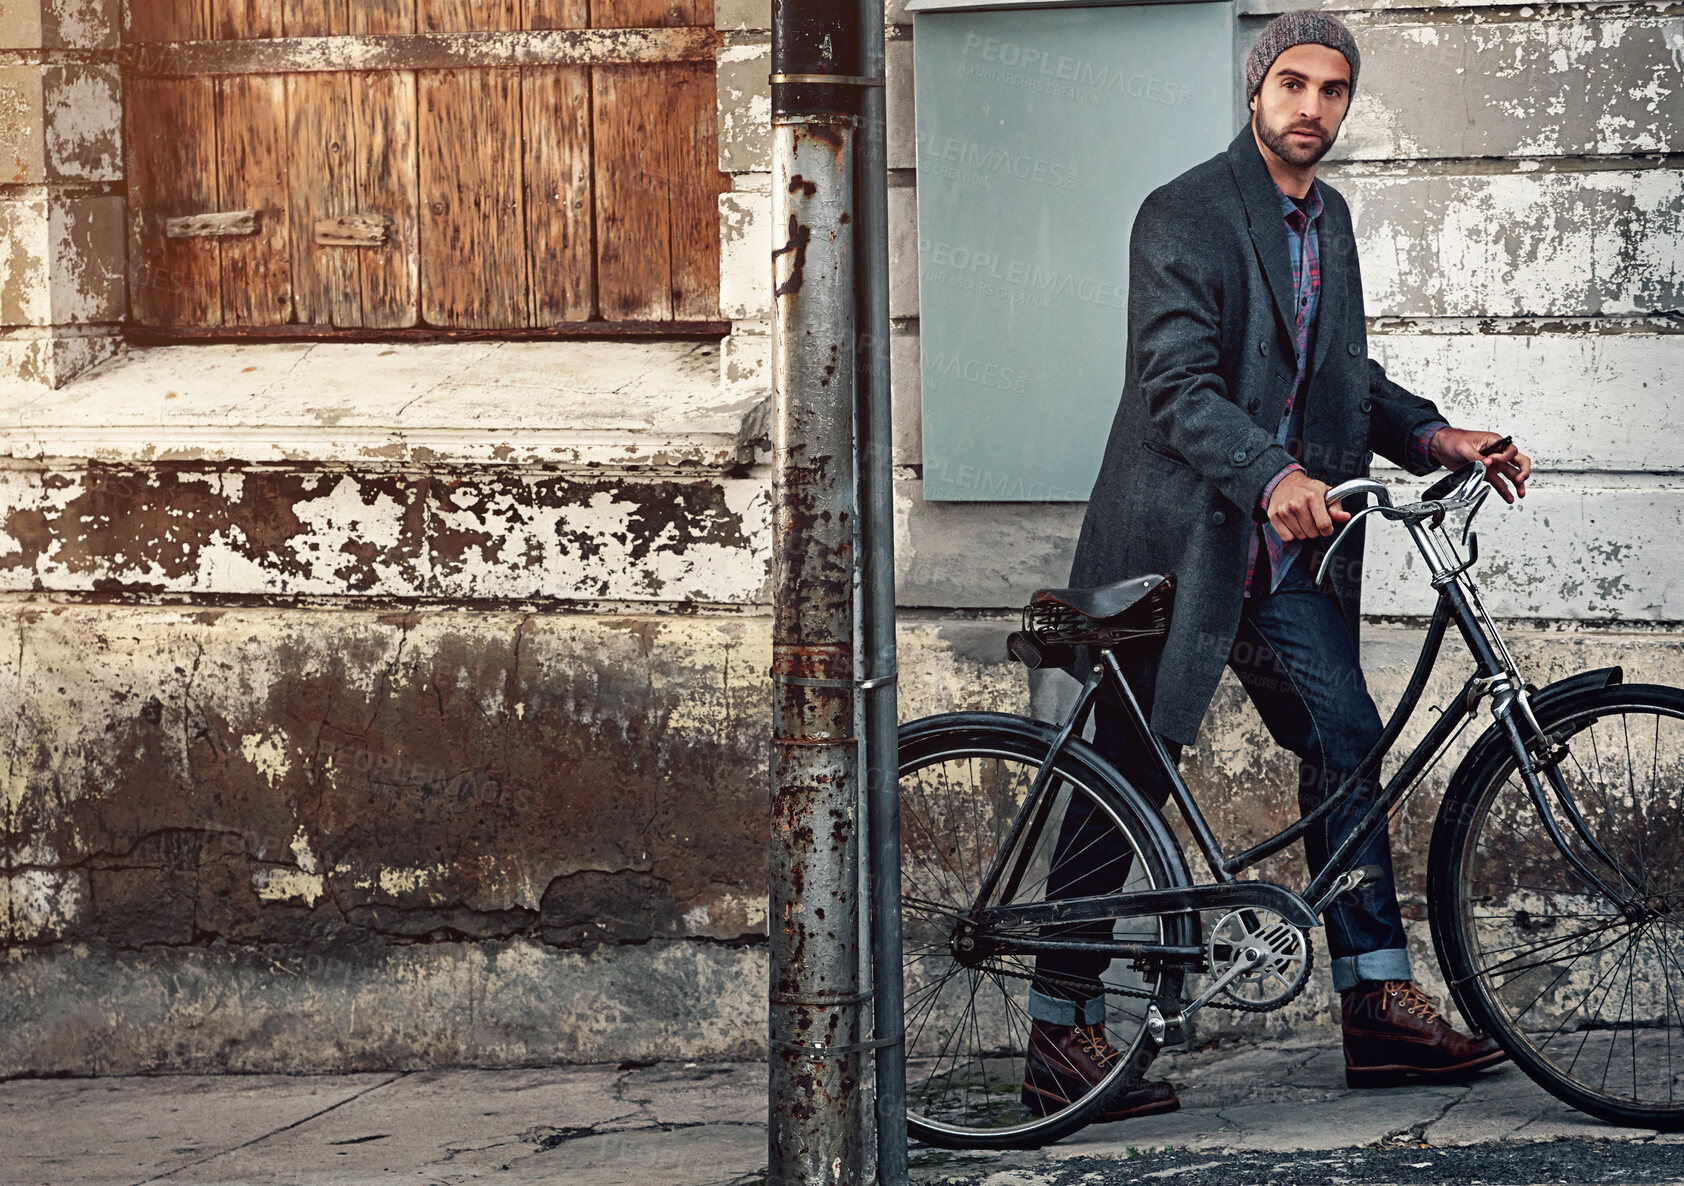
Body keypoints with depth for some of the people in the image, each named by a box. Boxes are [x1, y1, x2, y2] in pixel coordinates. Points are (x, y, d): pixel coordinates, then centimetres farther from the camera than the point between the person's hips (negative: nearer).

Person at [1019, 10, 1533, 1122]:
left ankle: (1379, 1004, 5)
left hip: (1286, 556, 7)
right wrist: (1271, 475, -37)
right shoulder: (1185, 216, -12)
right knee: (1127, 780, -2)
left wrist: (1432, 434, 1)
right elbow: (1178, 385, -22)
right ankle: (1063, 1040, 6)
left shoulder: (1330, 219, 14)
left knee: (1349, 745, 0)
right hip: (1178, 548, -7)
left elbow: (1348, 377, 19)